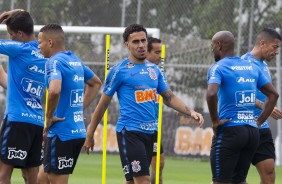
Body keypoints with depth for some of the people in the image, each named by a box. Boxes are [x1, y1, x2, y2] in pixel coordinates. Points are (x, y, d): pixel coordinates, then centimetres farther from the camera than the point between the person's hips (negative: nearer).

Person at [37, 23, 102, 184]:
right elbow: (96, 83, 30)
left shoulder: (55, 62, -14)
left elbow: (54, 90, -33)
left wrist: (49, 116, -17)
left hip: (61, 133, -9)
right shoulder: (75, 60, 13)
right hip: (79, 131, 9)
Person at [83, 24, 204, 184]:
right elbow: (103, 104, 0)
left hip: (150, 133, 6)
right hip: (129, 132, -6)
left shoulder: (154, 70, 14)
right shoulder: (119, 70, -4)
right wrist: (90, 135, 4)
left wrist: (190, 111, -6)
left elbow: (169, 97, 12)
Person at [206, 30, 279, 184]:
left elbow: (211, 94, -25)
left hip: (229, 131, -7)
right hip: (252, 131, 7)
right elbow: (273, 94, 17)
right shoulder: (252, 67, 14)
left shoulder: (218, 68, -7)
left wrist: (215, 121, -13)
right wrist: (259, 121, 16)